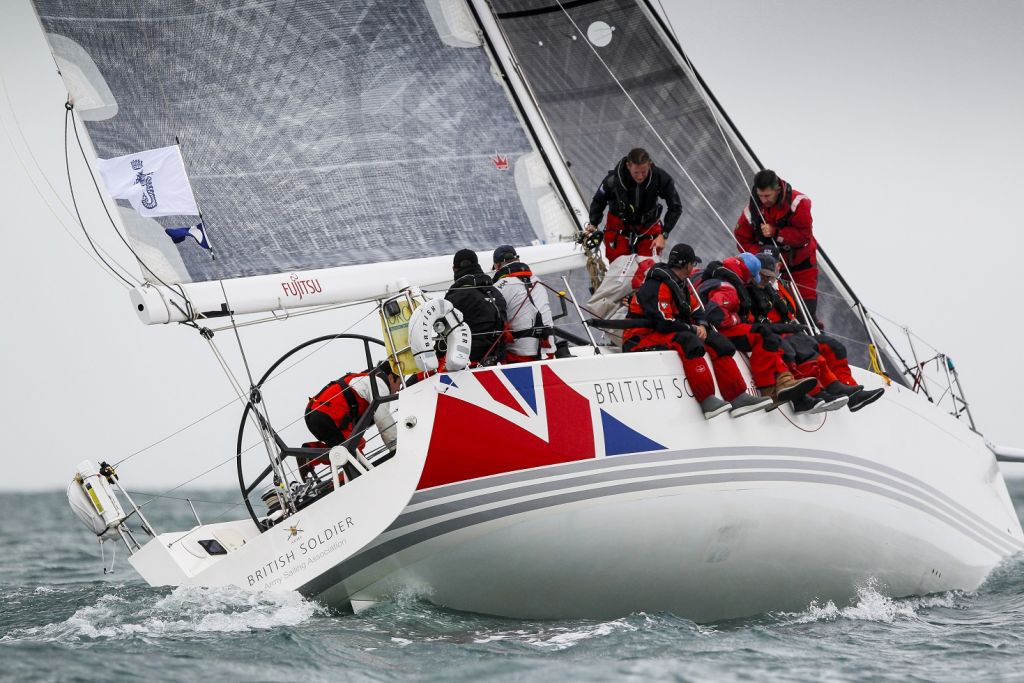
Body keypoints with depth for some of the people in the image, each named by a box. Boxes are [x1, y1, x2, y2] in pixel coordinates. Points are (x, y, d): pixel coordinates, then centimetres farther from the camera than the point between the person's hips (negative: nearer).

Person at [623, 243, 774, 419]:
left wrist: (701, 325, -4)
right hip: (641, 338, -10)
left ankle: (738, 397, -6)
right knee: (688, 341, -35)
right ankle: (707, 401, -39)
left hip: (664, 334, 10)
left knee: (715, 341, 0)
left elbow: (695, 312, 19)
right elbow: (665, 323, -26)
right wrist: (693, 329, -12)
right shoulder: (658, 286, -19)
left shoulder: (680, 284, 15)